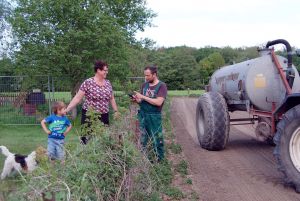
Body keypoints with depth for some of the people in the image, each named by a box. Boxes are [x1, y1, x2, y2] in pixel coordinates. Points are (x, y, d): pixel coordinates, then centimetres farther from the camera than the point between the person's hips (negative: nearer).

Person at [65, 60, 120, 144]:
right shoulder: (88, 83, -7)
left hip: (104, 116, 5)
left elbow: (112, 98, 19)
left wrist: (116, 111, 14)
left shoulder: (108, 83, 8)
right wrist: (66, 110, -13)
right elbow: (77, 98, -7)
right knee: (88, 139, -4)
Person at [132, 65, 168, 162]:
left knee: (156, 139, 2)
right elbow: (142, 101, 11)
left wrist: (143, 97, -18)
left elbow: (158, 102, -20)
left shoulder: (162, 86, -9)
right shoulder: (144, 85, 8)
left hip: (154, 117, -5)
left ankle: (159, 159, 15)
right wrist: (136, 99, -12)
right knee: (142, 139, 12)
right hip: (142, 115, 5)